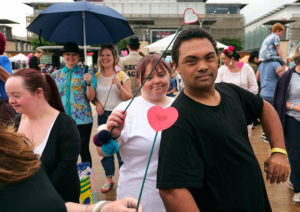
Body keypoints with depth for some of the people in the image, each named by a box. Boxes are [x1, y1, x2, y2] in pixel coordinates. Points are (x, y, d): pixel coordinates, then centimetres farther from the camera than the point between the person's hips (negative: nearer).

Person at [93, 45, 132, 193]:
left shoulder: (122, 75, -2)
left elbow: (129, 98, -5)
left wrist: (119, 86, -21)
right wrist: (97, 103, -5)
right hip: (103, 115, 4)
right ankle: (109, 179, 26)